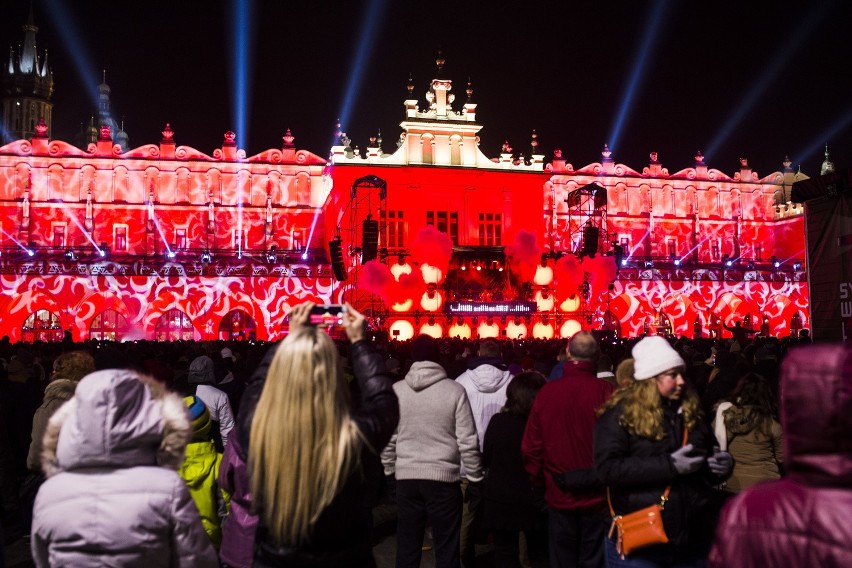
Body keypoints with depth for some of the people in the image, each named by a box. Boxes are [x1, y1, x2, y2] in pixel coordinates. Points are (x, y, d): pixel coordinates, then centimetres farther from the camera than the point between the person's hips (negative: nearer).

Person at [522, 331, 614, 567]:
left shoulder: (547, 391, -10)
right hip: (597, 497, -1)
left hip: (559, 496, 2)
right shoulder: (605, 391, -16)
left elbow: (531, 446, -4)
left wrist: (540, 481, 12)